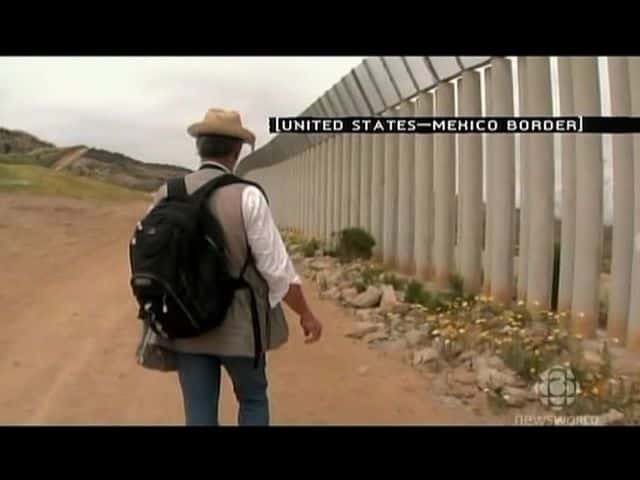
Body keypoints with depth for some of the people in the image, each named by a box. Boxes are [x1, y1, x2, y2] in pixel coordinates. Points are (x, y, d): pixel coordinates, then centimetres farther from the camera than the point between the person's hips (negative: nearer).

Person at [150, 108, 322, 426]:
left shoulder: (166, 196, -2)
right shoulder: (247, 196, -16)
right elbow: (277, 267, -14)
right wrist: (306, 314, 0)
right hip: (238, 325, -3)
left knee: (199, 412, 13)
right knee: (253, 399, 21)